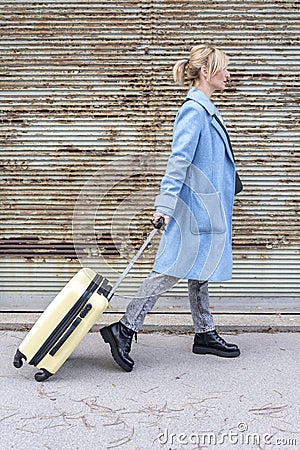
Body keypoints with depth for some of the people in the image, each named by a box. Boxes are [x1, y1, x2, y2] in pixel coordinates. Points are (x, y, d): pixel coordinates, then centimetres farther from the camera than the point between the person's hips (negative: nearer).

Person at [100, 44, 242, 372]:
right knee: (173, 270, -7)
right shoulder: (194, 110, -15)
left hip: (208, 207, 10)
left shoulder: (206, 109, 15)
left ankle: (205, 334, 26)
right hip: (195, 207, -10)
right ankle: (124, 330, 0)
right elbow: (178, 160, -23)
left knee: (199, 270, 15)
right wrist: (165, 204, -26)